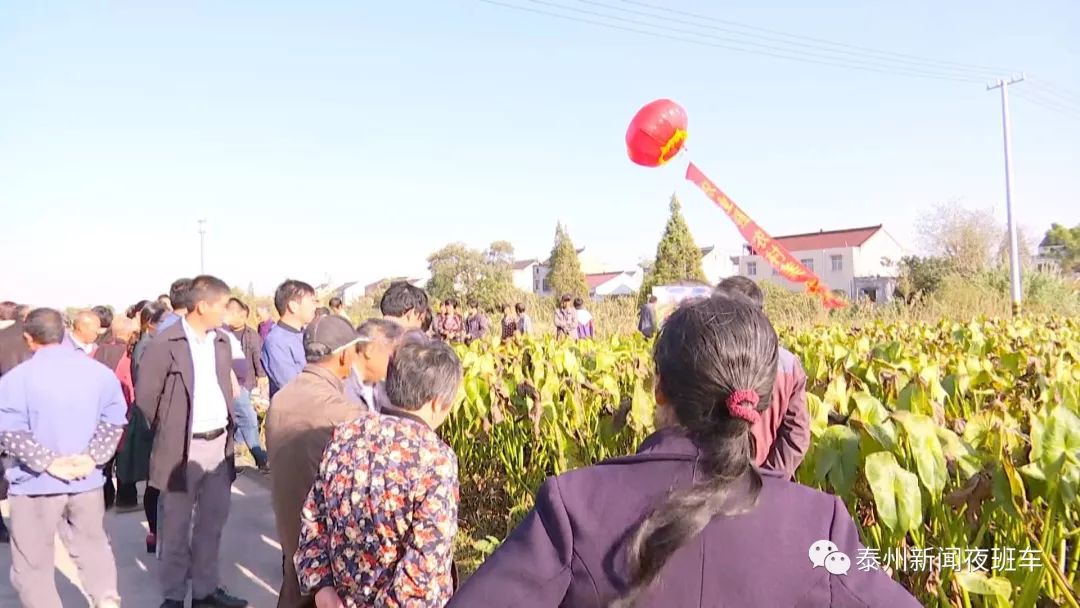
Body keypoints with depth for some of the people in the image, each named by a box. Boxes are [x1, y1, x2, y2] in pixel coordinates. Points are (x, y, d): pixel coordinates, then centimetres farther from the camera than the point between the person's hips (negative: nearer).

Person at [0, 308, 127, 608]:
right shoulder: (101, 371, 3)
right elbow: (114, 421, -1)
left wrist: (48, 462, -15)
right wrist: (92, 457, -8)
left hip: (36, 483, -4)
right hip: (86, 480, 4)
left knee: (32, 564, 10)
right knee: (92, 546, 20)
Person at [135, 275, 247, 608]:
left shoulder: (222, 341, 8)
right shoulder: (165, 343, -11)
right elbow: (145, 394, -7)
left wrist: (228, 426, 12)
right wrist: (166, 431, 0)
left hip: (220, 444, 6)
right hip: (183, 448, -6)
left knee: (212, 522, 14)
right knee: (176, 527, 7)